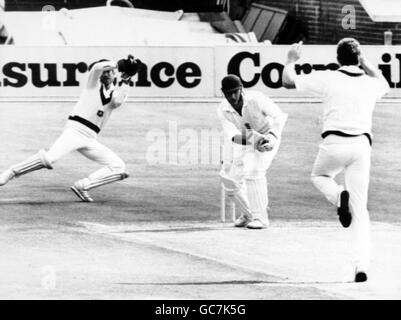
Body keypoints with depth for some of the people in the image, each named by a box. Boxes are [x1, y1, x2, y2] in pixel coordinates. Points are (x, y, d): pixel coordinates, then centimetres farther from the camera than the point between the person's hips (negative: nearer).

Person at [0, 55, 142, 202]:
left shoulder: (116, 93, 17)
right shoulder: (94, 83, 9)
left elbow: (117, 102, -8)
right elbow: (97, 67, -12)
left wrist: (125, 80, -10)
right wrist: (119, 63, -8)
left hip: (90, 139, 5)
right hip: (75, 129, -5)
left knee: (118, 167, -7)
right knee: (49, 158, -28)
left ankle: (82, 186, -4)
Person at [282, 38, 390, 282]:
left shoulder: (328, 79, -1)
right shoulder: (371, 84, 11)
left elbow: (288, 81, 6)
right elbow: (385, 85, 38)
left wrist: (292, 60, 24)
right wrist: (366, 63, 42)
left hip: (334, 143, -2)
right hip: (362, 145, 2)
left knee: (319, 175, 32)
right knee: (360, 210, 5)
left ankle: (340, 197, -4)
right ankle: (362, 265, -9)